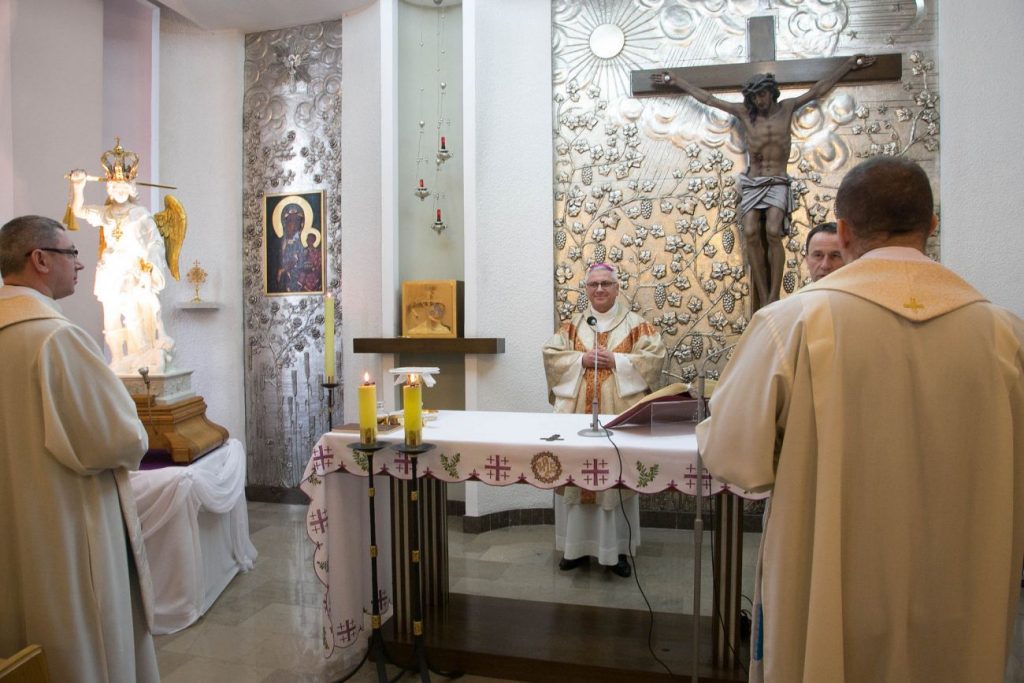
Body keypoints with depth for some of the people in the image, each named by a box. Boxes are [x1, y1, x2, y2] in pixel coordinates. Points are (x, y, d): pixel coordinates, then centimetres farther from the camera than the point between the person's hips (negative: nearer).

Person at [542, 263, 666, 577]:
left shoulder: (635, 324, 5)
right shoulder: (572, 325, 11)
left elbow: (654, 355, -5)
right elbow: (550, 354, 3)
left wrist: (615, 361, -13)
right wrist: (581, 359, -11)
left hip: (618, 412, -2)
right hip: (576, 412, 2)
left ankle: (617, 549, 14)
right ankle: (577, 545, 18)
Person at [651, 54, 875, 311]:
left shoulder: (787, 107, 9)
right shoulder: (744, 113, 9)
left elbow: (819, 89, 16)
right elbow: (707, 98, 12)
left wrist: (850, 63, 19)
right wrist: (677, 81, 16)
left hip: (777, 183, -1)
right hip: (752, 184, 1)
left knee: (773, 232, -22)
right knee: (751, 233, -19)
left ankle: (774, 296, -22)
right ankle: (763, 297, -15)